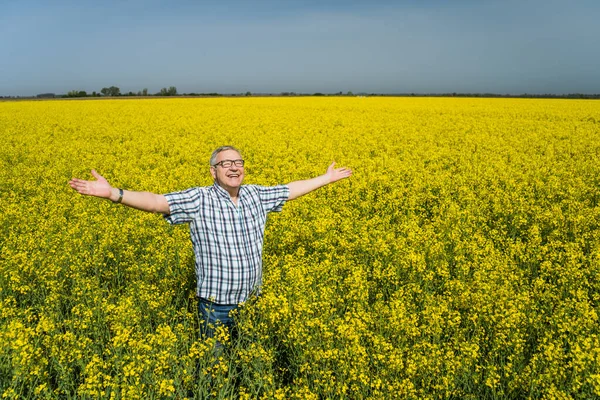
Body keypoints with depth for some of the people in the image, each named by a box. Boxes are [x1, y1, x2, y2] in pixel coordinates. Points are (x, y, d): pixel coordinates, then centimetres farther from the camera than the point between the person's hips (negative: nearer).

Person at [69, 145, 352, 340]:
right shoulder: (199, 200, -13)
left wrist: (326, 178, 21)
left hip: (252, 301, 4)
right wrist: (113, 193, -35)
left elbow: (291, 189, 14)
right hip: (216, 305, -4)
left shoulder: (256, 196, 1)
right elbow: (155, 201, -23)